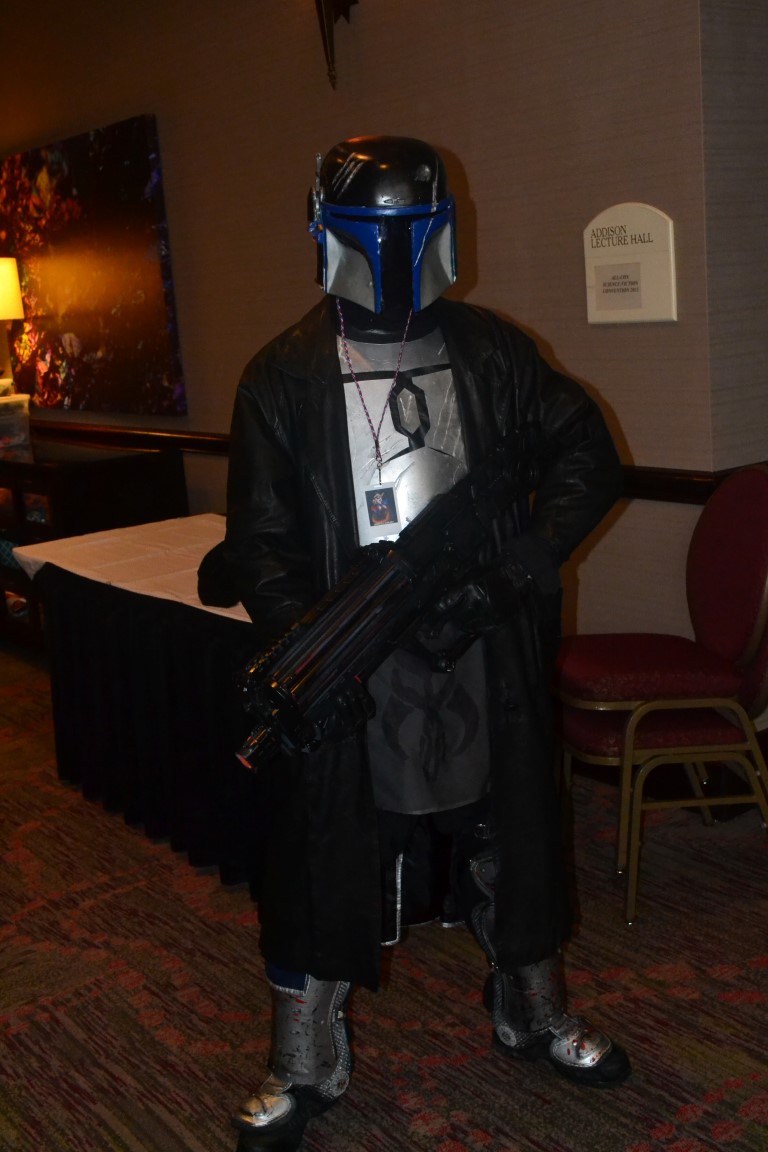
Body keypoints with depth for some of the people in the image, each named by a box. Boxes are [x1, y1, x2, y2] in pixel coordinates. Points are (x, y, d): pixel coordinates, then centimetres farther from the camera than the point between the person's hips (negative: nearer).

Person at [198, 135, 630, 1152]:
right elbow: (261, 538, -3)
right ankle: (307, 1068, 28)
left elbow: (588, 457, 3)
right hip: (352, 680, -2)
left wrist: (517, 568, -13)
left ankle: (536, 1014, 42)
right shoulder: (285, 375, -1)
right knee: (323, 865, 7)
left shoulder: (491, 351, 4)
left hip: (488, 659, 2)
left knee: (511, 839, 17)